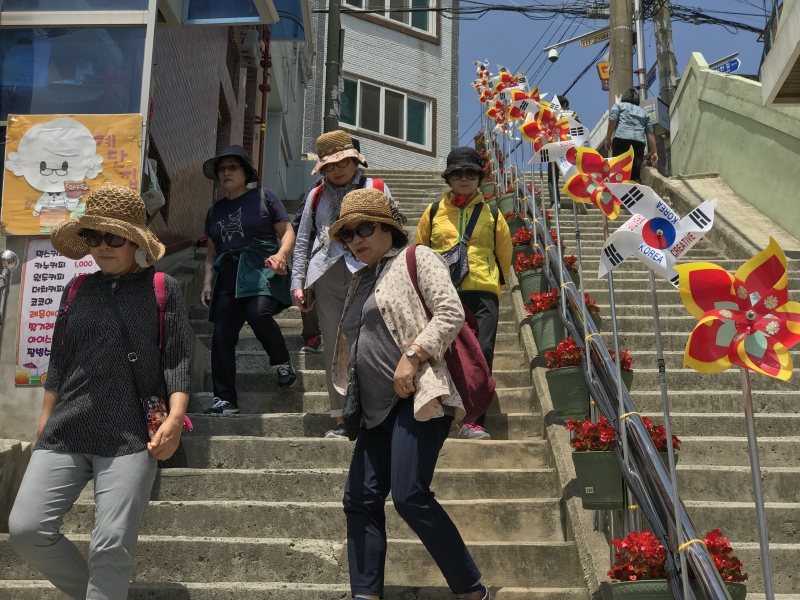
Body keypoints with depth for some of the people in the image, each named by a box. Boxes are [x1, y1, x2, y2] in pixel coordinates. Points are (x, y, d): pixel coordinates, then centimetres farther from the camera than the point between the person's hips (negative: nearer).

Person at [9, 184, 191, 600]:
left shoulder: (162, 288, 3)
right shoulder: (76, 291, 13)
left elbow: (176, 359, -1)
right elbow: (58, 361, 19)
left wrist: (175, 417, -13)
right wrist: (45, 419, 17)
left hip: (130, 436, -4)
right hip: (66, 431, 4)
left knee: (112, 546, -7)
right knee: (26, 529, -3)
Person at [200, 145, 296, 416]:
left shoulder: (264, 197, 6)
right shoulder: (215, 210, 19)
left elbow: (287, 232, 2)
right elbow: (212, 251, 22)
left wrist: (281, 254, -17)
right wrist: (207, 281, 9)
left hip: (261, 270, -5)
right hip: (228, 276, 5)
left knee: (258, 312, -32)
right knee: (222, 336, -5)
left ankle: (283, 363, -7)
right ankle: (225, 400, 2)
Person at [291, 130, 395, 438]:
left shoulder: (377, 189, 12)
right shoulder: (316, 196, 19)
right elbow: (303, 242, 18)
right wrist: (297, 283, 10)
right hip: (326, 275, 3)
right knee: (333, 348, 3)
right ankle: (341, 418, 9)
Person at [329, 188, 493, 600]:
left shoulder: (416, 258, 2)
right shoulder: (361, 281, 24)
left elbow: (451, 313, -11)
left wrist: (411, 358, -19)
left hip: (417, 396, -8)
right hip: (378, 408, 9)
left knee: (410, 496, -16)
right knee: (360, 499, 1)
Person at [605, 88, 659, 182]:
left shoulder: (618, 105, 23)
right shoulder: (643, 112, 31)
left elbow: (613, 120, 4)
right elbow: (650, 133, 22)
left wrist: (608, 139, 4)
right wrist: (654, 152, 19)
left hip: (621, 139, -3)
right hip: (639, 142, 3)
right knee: (636, 173, -1)